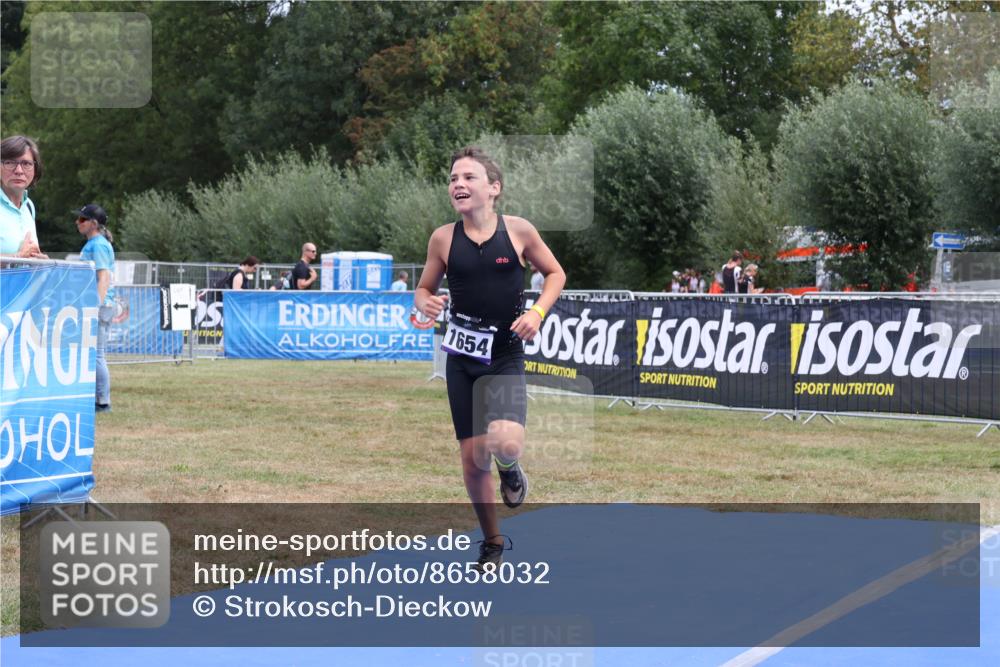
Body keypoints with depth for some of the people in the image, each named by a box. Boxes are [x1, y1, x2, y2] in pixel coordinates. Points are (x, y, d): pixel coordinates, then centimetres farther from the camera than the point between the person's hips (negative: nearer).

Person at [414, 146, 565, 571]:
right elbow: (424, 289, 10)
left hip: (505, 357, -2)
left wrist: (537, 312, -9)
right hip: (462, 358, 2)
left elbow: (555, 273, 7)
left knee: (505, 444, -25)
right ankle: (492, 543, 28)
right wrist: (424, 303, -13)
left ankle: (510, 471, 14)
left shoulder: (518, 231, -6)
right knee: (472, 457, 6)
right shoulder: (443, 238, -2)